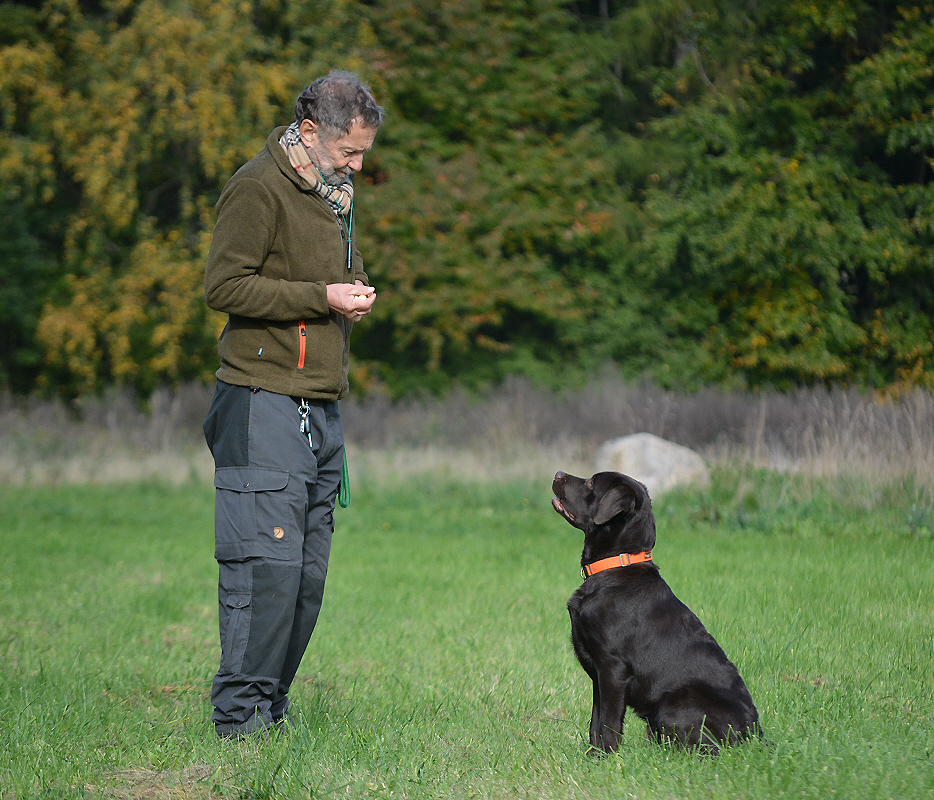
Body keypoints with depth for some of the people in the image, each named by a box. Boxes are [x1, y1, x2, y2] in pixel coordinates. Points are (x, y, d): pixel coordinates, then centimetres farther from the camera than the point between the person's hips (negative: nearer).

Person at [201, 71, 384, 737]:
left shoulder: (333, 195, 21)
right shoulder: (259, 189, -7)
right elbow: (224, 285, -15)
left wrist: (357, 294, 9)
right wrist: (321, 297, -17)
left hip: (321, 407, 9)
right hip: (265, 401, -9)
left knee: (308, 570, 6)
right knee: (267, 562, -12)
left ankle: (272, 703, 13)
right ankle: (240, 711, -5)